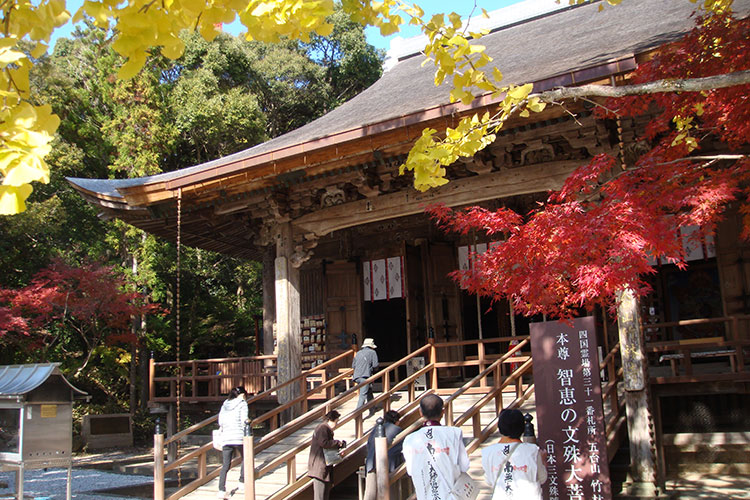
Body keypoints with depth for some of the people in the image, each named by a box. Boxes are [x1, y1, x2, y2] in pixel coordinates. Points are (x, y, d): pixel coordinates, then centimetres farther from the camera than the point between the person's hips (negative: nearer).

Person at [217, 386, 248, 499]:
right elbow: (244, 421, -7)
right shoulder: (242, 403, 1)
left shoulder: (225, 405, 16)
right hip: (239, 437, -4)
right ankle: (242, 484, 17)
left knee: (225, 466, 4)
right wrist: (246, 434, 1)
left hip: (226, 438, 4)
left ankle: (221, 490, -4)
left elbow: (220, 422, 14)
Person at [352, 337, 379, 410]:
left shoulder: (358, 353, 23)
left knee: (369, 392, 19)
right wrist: (372, 370, 19)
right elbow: (375, 365, -1)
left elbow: (353, 366, 22)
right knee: (363, 395, -11)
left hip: (356, 376, 7)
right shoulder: (372, 352, 7)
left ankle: (372, 410, 24)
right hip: (365, 377, -7)